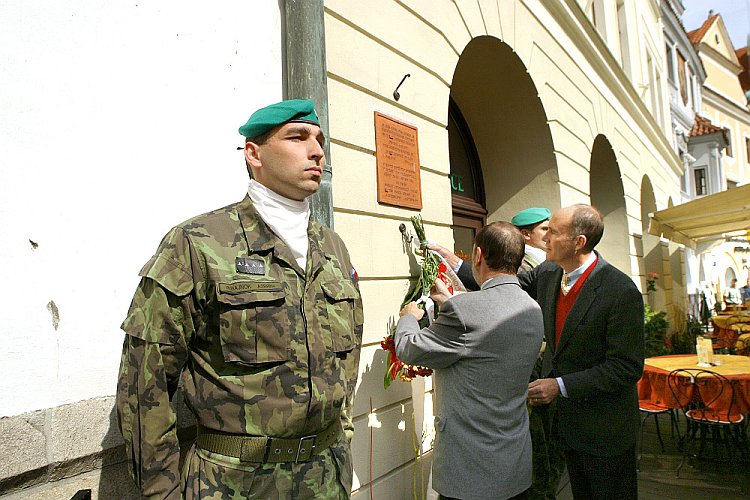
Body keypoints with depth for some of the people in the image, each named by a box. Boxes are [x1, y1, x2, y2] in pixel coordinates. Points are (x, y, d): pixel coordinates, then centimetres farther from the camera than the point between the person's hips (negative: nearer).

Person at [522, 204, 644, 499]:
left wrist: (561, 385, -25)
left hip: (604, 429, -6)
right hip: (567, 419, 6)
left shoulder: (621, 291, -25)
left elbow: (627, 367, -24)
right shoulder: (548, 275, -5)